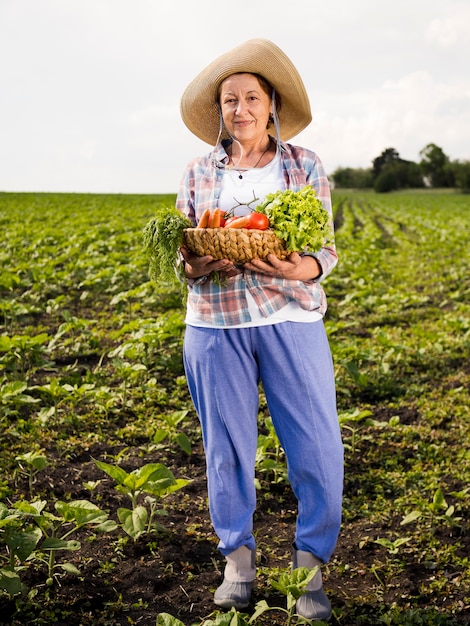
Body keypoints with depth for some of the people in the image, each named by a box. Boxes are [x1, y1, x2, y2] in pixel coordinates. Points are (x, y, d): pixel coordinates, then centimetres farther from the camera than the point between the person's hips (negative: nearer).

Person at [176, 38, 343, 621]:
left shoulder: (304, 165, 6)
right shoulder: (198, 173, 9)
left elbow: (326, 248, 3)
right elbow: (182, 252, 11)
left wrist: (299, 270, -19)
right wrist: (200, 264, -13)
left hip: (290, 318, -1)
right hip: (215, 322, 1)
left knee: (318, 447, -3)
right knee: (226, 445, 7)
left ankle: (310, 562, 16)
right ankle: (237, 557, 25)